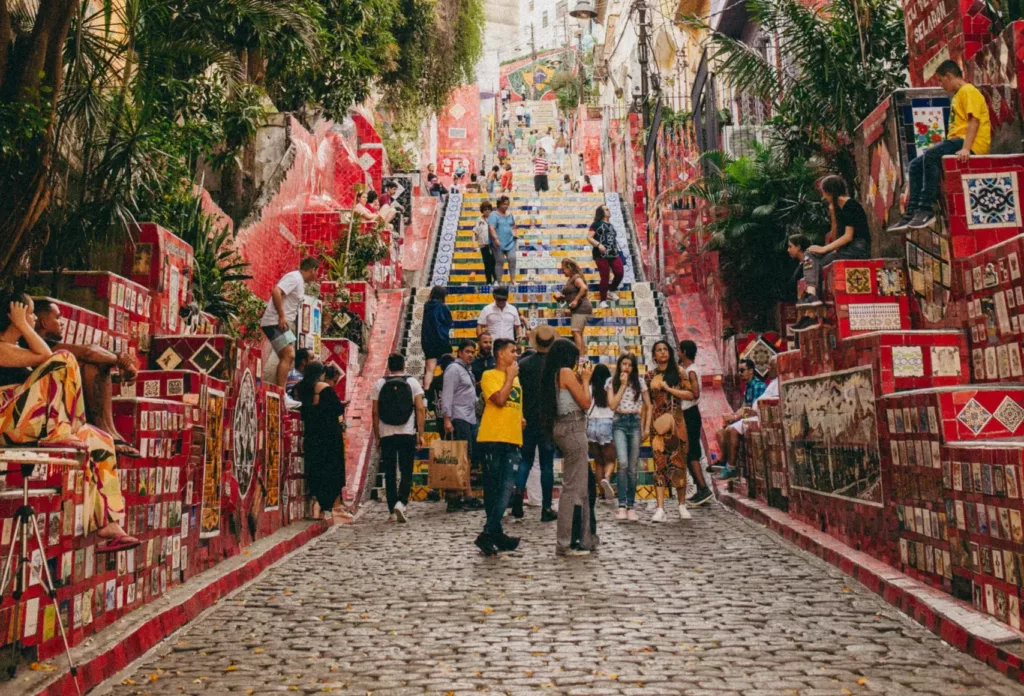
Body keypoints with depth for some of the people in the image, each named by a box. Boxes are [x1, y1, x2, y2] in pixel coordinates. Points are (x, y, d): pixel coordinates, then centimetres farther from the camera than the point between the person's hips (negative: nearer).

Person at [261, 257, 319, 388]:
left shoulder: (300, 282, 17)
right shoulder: (294, 277, -12)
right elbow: (276, 292, -26)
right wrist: (281, 317, -24)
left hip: (283, 324, 10)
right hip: (275, 323, -10)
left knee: (286, 357, 13)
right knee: (289, 355, -17)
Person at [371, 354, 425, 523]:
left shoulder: (379, 384, 4)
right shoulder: (412, 382, 2)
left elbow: (375, 412, 2)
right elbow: (420, 409, -4)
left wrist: (377, 435, 9)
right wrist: (421, 434, -1)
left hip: (386, 435, 1)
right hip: (407, 434, -1)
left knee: (389, 474, 9)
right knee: (406, 472, 5)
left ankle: (392, 510, 12)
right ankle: (401, 503, -14)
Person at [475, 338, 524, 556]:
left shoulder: (515, 377, 21)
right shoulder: (489, 376, -1)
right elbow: (500, 399, -17)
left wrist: (521, 419, 14)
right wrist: (510, 376, -6)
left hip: (512, 440, 6)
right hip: (492, 438, -6)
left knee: (507, 488, -5)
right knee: (492, 487, 0)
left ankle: (490, 533, -3)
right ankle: (495, 534, 5)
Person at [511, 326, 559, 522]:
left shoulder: (523, 363, -3)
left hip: (527, 420, 2)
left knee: (526, 460, 15)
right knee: (547, 464, 5)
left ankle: (518, 492, -6)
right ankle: (546, 508, 8)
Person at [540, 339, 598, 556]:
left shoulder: (551, 374, 16)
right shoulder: (566, 372, -10)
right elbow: (586, 403, -9)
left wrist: (580, 379, 16)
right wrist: (585, 379, 3)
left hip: (561, 427, 10)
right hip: (572, 428, -10)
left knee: (582, 482, 15)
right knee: (574, 487, -6)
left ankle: (584, 537, 21)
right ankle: (566, 543, -2)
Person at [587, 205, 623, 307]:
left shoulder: (610, 225, 23)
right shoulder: (596, 224, 2)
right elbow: (589, 237, -6)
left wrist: (616, 248, 20)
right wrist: (598, 244, -20)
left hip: (614, 253, 6)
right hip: (601, 255, -6)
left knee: (620, 273, -7)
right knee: (605, 277, -5)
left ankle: (611, 290, 21)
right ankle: (603, 301, 7)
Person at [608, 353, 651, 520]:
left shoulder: (640, 382, 7)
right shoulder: (613, 383, 5)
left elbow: (648, 406, 11)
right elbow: (612, 406, -8)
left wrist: (647, 427, 3)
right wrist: (623, 385, -8)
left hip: (635, 423, 1)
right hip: (619, 423, -1)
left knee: (632, 467, 3)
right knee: (623, 463, -19)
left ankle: (631, 506, 10)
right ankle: (622, 504, -14)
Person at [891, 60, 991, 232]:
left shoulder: (968, 91, -6)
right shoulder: (958, 94, 24)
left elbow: (974, 121, -18)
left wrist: (966, 148, -29)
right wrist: (941, 146, 17)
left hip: (973, 144, -10)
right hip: (958, 141, 10)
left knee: (931, 156, -31)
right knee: (916, 164, 0)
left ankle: (927, 210, -32)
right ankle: (911, 213, -9)